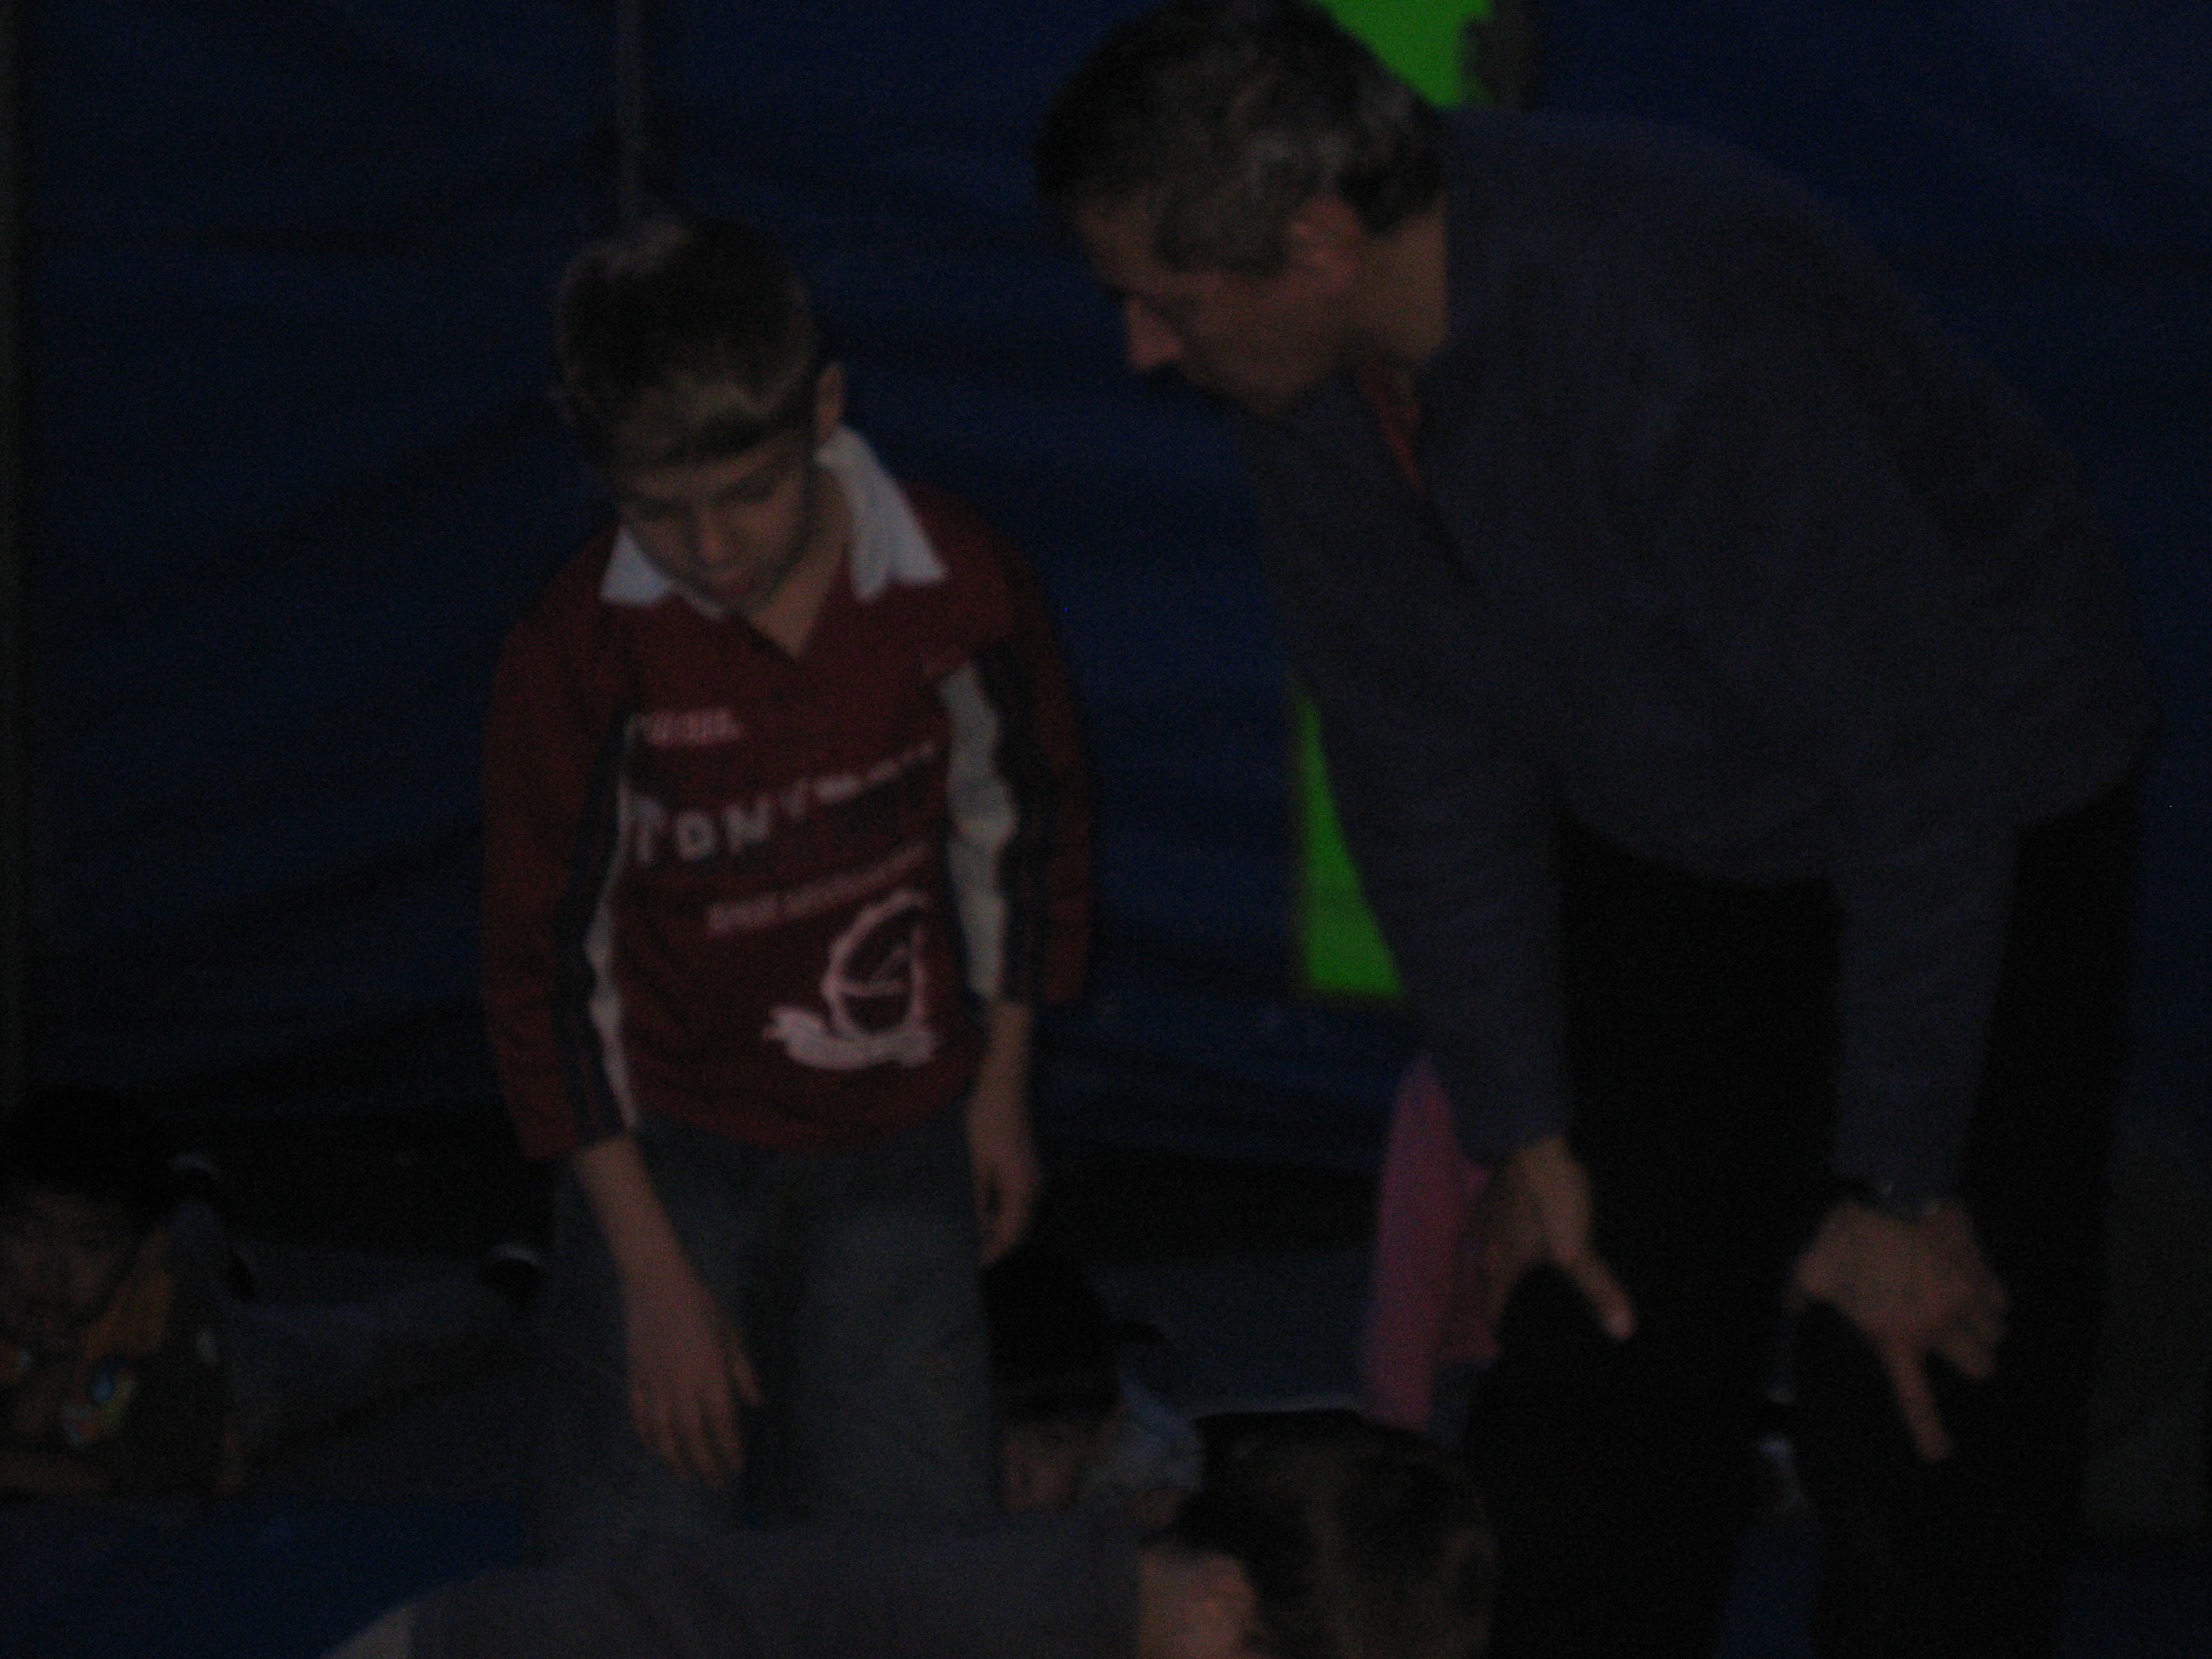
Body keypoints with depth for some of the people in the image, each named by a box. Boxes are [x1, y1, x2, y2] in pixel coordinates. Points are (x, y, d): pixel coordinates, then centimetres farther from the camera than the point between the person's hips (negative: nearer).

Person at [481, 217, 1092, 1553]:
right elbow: (547, 958, -10)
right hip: (672, 1149, -2)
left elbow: (1024, 823, 6)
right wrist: (652, 1271, -11)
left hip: (896, 1147, 2)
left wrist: (1003, 1085, 10)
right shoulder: (581, 653, -17)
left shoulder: (956, 582, -13)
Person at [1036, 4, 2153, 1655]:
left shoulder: (1680, 325, -37)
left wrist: (1901, 1191, -23)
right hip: (1667, 847, 7)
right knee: (1588, 1403, 4)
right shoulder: (1311, 373, -13)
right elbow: (1424, 758, 1)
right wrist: (1520, 1130, 1)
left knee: (1920, 1446, -10)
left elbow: (1917, 766, -30)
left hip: (1982, 833, -7)